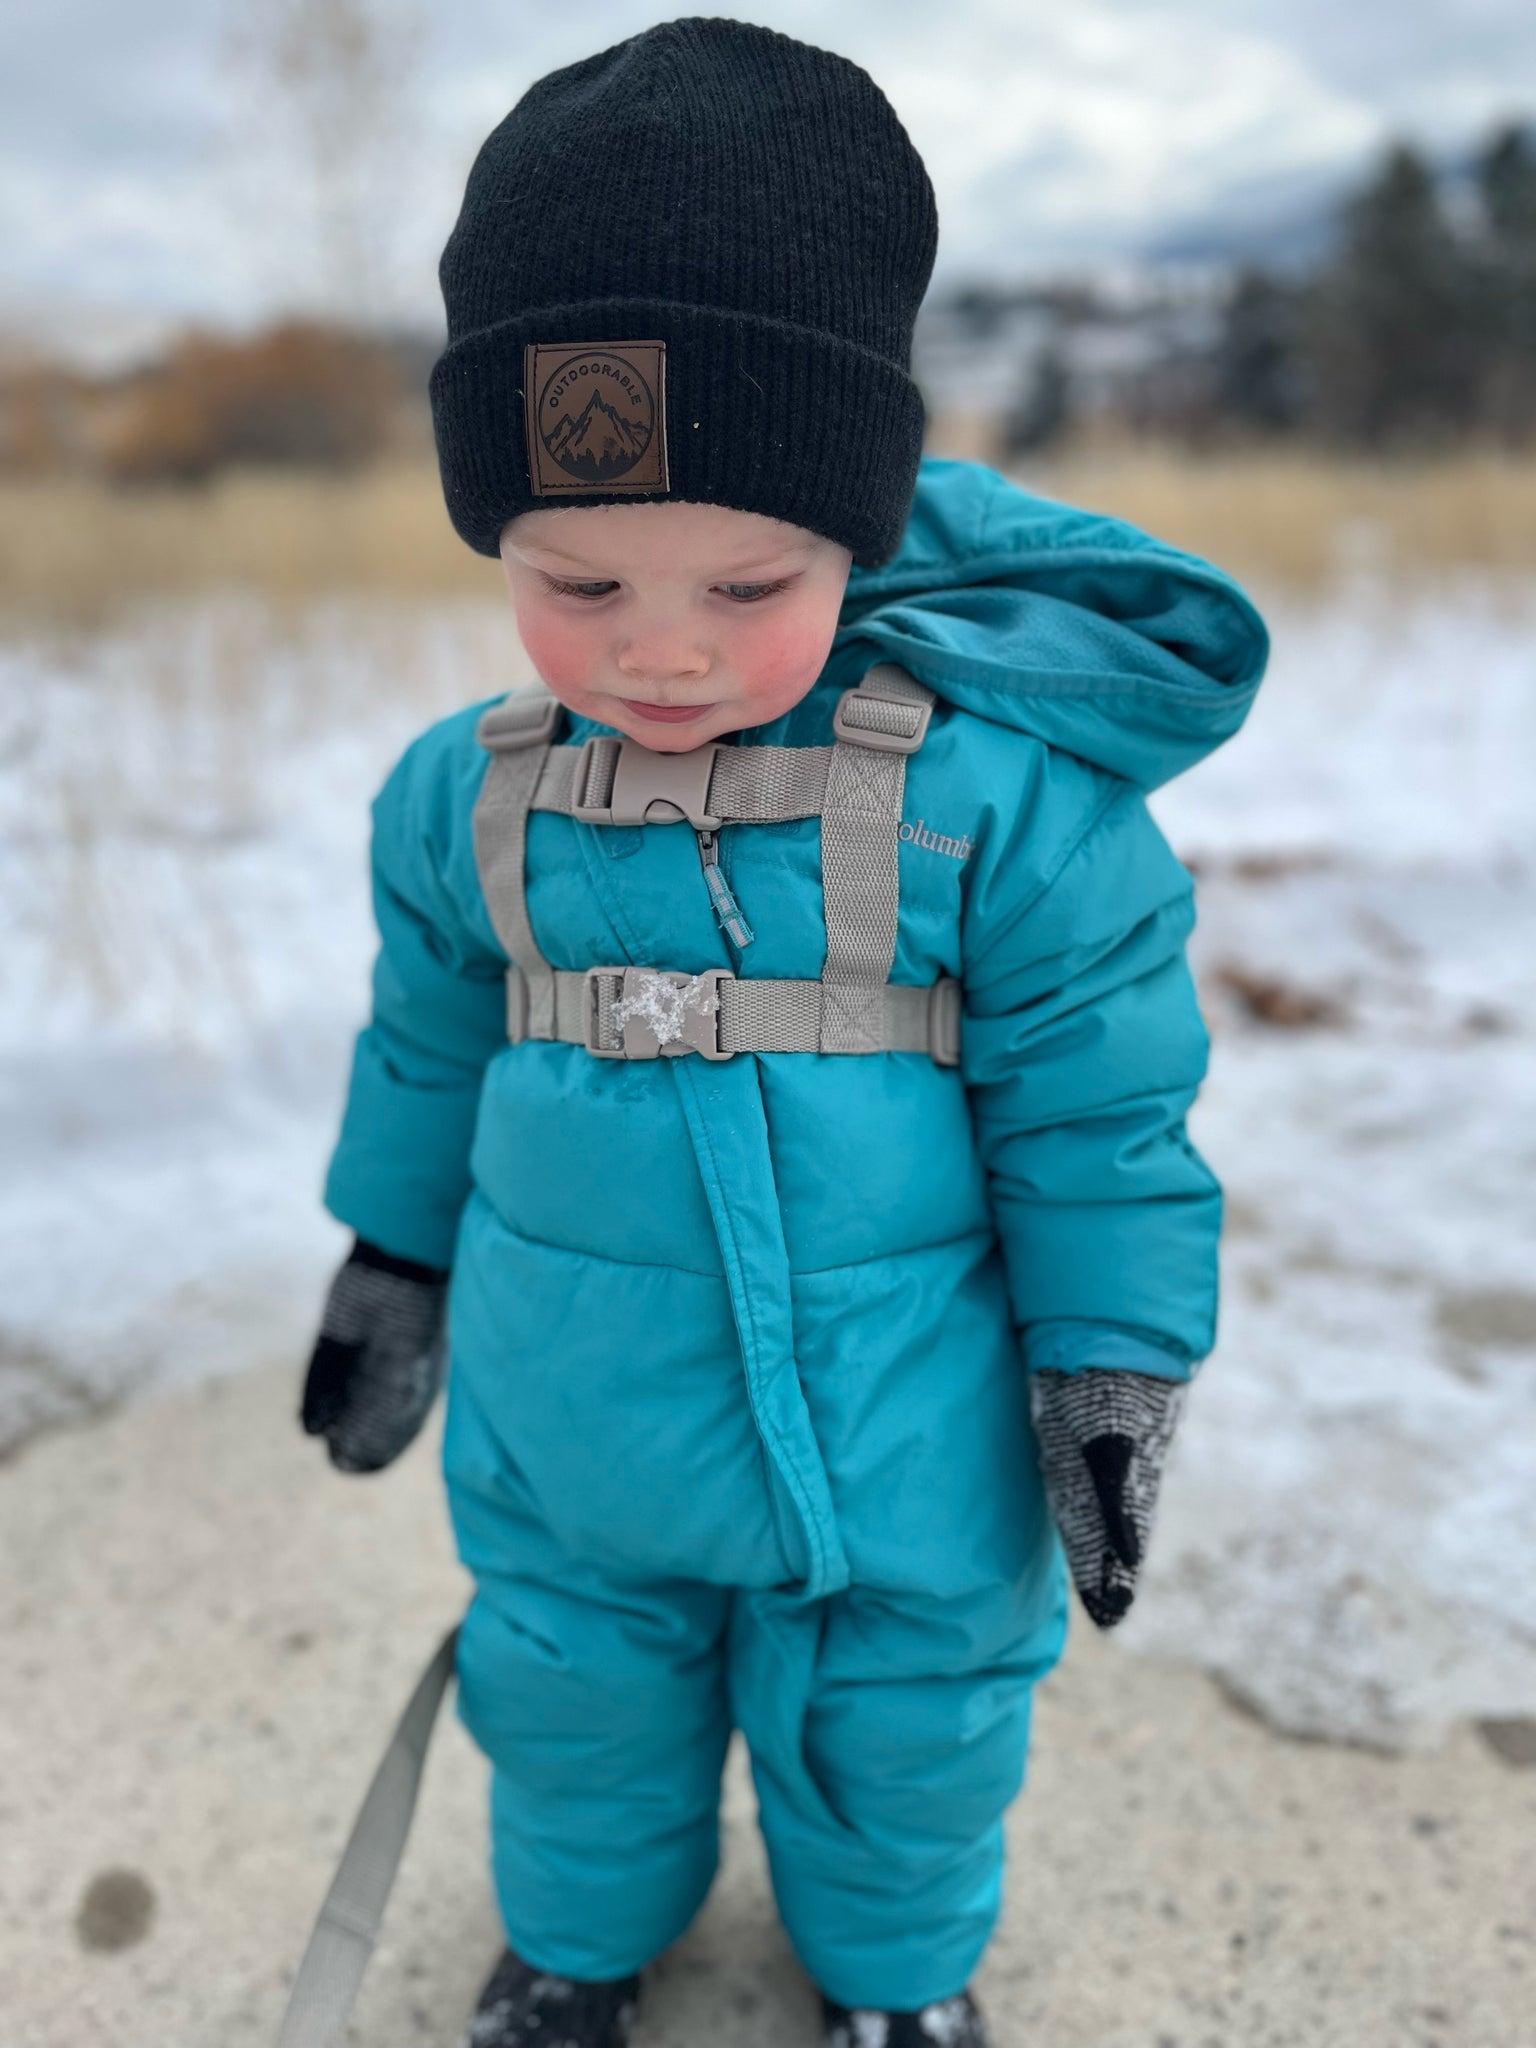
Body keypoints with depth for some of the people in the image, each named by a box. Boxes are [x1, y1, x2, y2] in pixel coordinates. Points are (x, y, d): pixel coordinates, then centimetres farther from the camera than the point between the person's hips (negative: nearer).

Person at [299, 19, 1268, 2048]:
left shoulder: (1001, 797, -20)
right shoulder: (467, 799, -9)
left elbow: (1101, 1115, -10)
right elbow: (431, 1054, 7)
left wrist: (1111, 1382, -5)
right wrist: (392, 1276, 16)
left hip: (905, 1455, -2)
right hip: (567, 1437, 3)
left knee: (902, 1736, 22)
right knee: (574, 1718, 25)